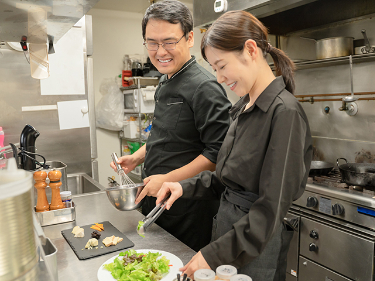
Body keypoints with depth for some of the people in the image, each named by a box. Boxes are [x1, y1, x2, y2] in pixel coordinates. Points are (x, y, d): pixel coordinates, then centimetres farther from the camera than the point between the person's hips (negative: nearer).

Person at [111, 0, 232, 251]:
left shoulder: (204, 87, -20)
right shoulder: (166, 84, 10)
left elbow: (218, 153, -23)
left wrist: (167, 180, -21)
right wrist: (137, 158, 7)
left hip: (189, 210, -9)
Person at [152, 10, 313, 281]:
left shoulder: (285, 112, -21)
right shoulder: (243, 107, 5)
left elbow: (272, 208, -23)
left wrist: (214, 254, -21)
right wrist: (185, 187, -2)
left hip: (257, 245, -7)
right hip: (227, 223, 8)